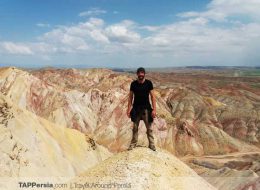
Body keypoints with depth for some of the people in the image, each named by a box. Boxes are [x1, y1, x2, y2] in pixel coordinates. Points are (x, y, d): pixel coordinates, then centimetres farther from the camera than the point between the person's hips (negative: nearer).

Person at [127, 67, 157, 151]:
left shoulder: (148, 83, -5)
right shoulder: (133, 83, -1)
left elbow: (152, 96, -4)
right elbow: (130, 97, 5)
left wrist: (154, 109, -9)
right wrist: (129, 109, 1)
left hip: (146, 108, -1)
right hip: (136, 108, 1)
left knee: (149, 127, 2)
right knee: (135, 127, 9)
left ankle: (151, 144, 12)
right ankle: (133, 143, 20)